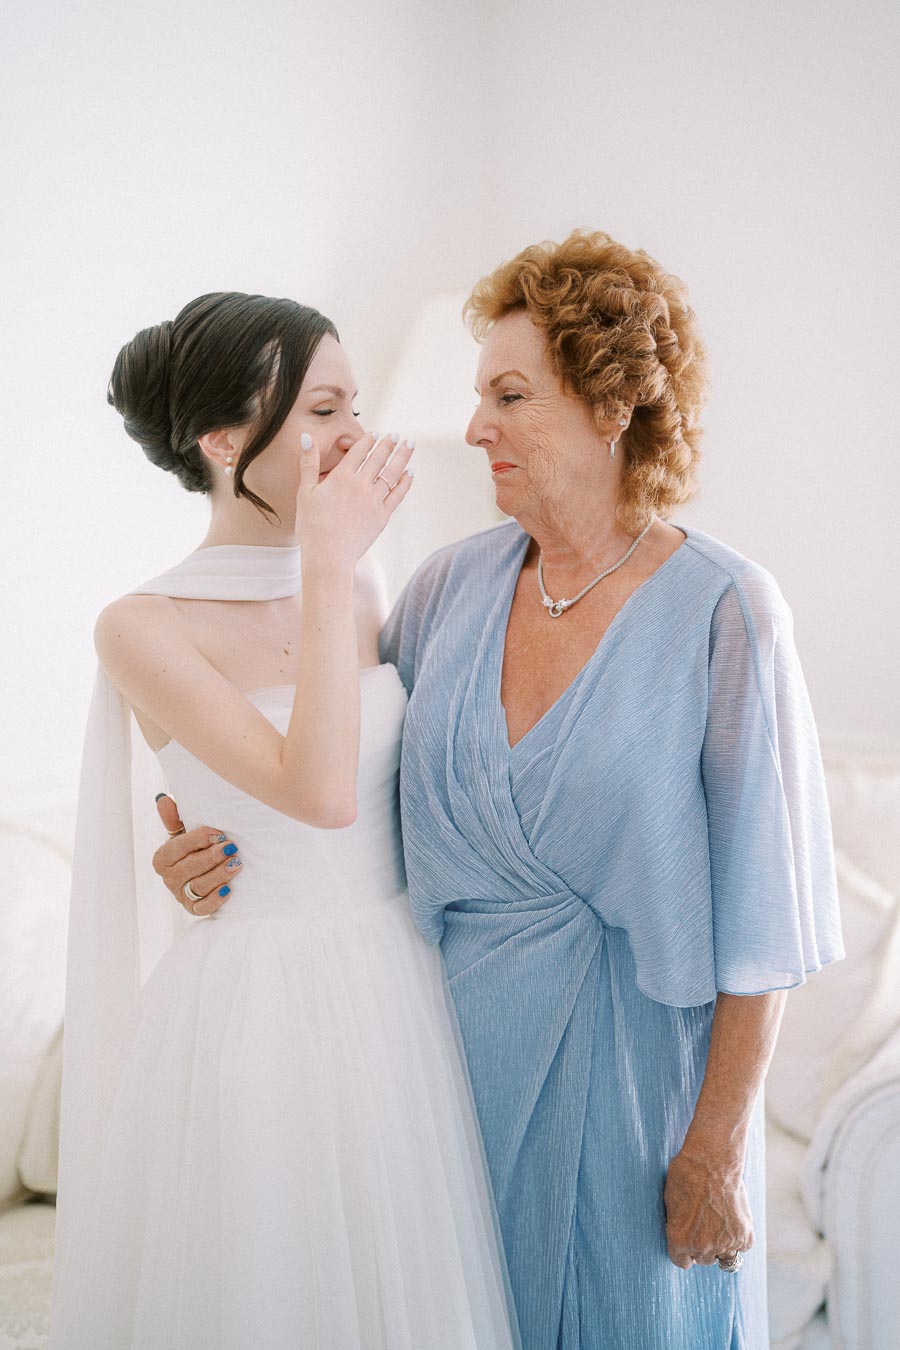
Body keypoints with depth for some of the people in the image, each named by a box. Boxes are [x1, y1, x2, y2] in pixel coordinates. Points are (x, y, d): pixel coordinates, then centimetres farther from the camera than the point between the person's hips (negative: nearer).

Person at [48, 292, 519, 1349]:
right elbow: (321, 793, -26)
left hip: (401, 987, 6)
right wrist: (328, 565, -23)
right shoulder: (143, 629, -15)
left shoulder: (358, 583, 3)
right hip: (259, 1009, -6)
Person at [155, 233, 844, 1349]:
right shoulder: (453, 585, -1)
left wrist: (715, 1150, -13)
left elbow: (760, 910, -15)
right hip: (461, 1031, 4)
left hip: (633, 1043, -4)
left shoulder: (723, 611, -16)